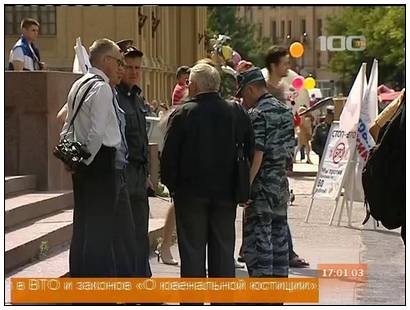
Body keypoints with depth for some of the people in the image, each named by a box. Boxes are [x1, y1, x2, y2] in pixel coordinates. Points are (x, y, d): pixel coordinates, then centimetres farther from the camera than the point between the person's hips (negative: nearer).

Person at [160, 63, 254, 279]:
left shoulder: (183, 114, -9)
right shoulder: (237, 114, 2)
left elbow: (169, 154, -9)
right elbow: (250, 151, 6)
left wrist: (171, 184, 3)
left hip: (191, 192, -3)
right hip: (226, 192, 3)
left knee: (192, 250, 2)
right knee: (223, 249, 10)